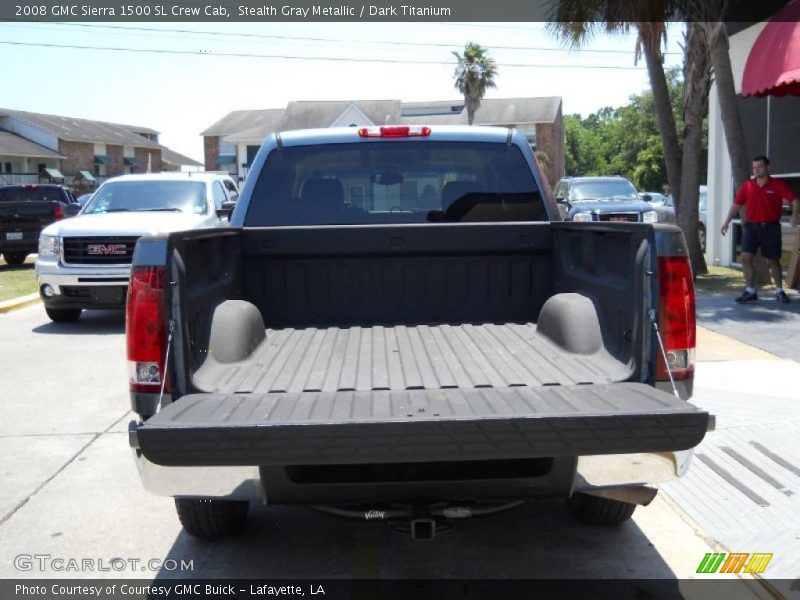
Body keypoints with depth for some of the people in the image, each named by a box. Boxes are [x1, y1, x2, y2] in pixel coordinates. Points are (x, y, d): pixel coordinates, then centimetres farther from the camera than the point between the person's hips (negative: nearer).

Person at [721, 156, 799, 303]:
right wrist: (727, 222, 1)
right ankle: (750, 291, -1)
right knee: (746, 257, -10)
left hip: (770, 227, -2)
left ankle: (779, 291, 23)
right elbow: (736, 205, 8)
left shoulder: (777, 185, -4)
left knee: (773, 261, 6)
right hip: (751, 226, 2)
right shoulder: (747, 185, 4)